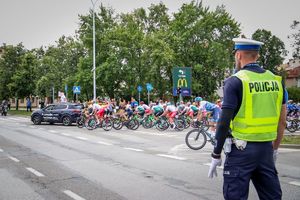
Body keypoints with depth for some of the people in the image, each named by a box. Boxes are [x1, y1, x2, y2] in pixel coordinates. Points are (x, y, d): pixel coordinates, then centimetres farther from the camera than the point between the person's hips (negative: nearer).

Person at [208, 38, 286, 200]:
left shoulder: (235, 81, -10)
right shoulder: (276, 80, 7)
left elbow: (224, 121, -14)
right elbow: (282, 121, 12)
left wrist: (216, 155, -7)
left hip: (242, 149, -5)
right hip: (266, 148, 6)